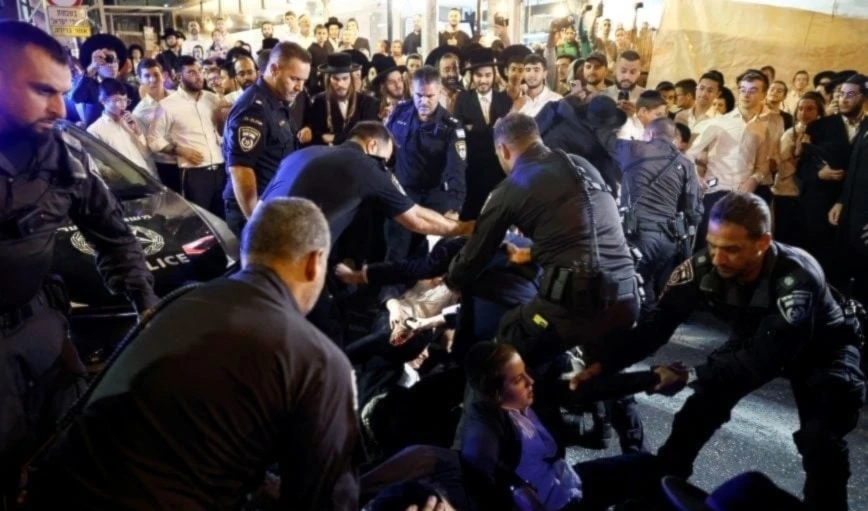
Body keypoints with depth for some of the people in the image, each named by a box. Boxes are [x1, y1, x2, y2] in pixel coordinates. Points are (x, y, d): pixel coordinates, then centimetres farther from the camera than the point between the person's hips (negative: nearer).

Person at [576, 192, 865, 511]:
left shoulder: (796, 278, -39)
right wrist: (603, 363, -36)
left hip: (820, 349, -4)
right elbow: (657, 322, -25)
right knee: (700, 407, -6)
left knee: (820, 440, -24)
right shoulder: (704, 267, -27)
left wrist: (691, 376, -48)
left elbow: (767, 358, -42)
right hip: (756, 341, 4)